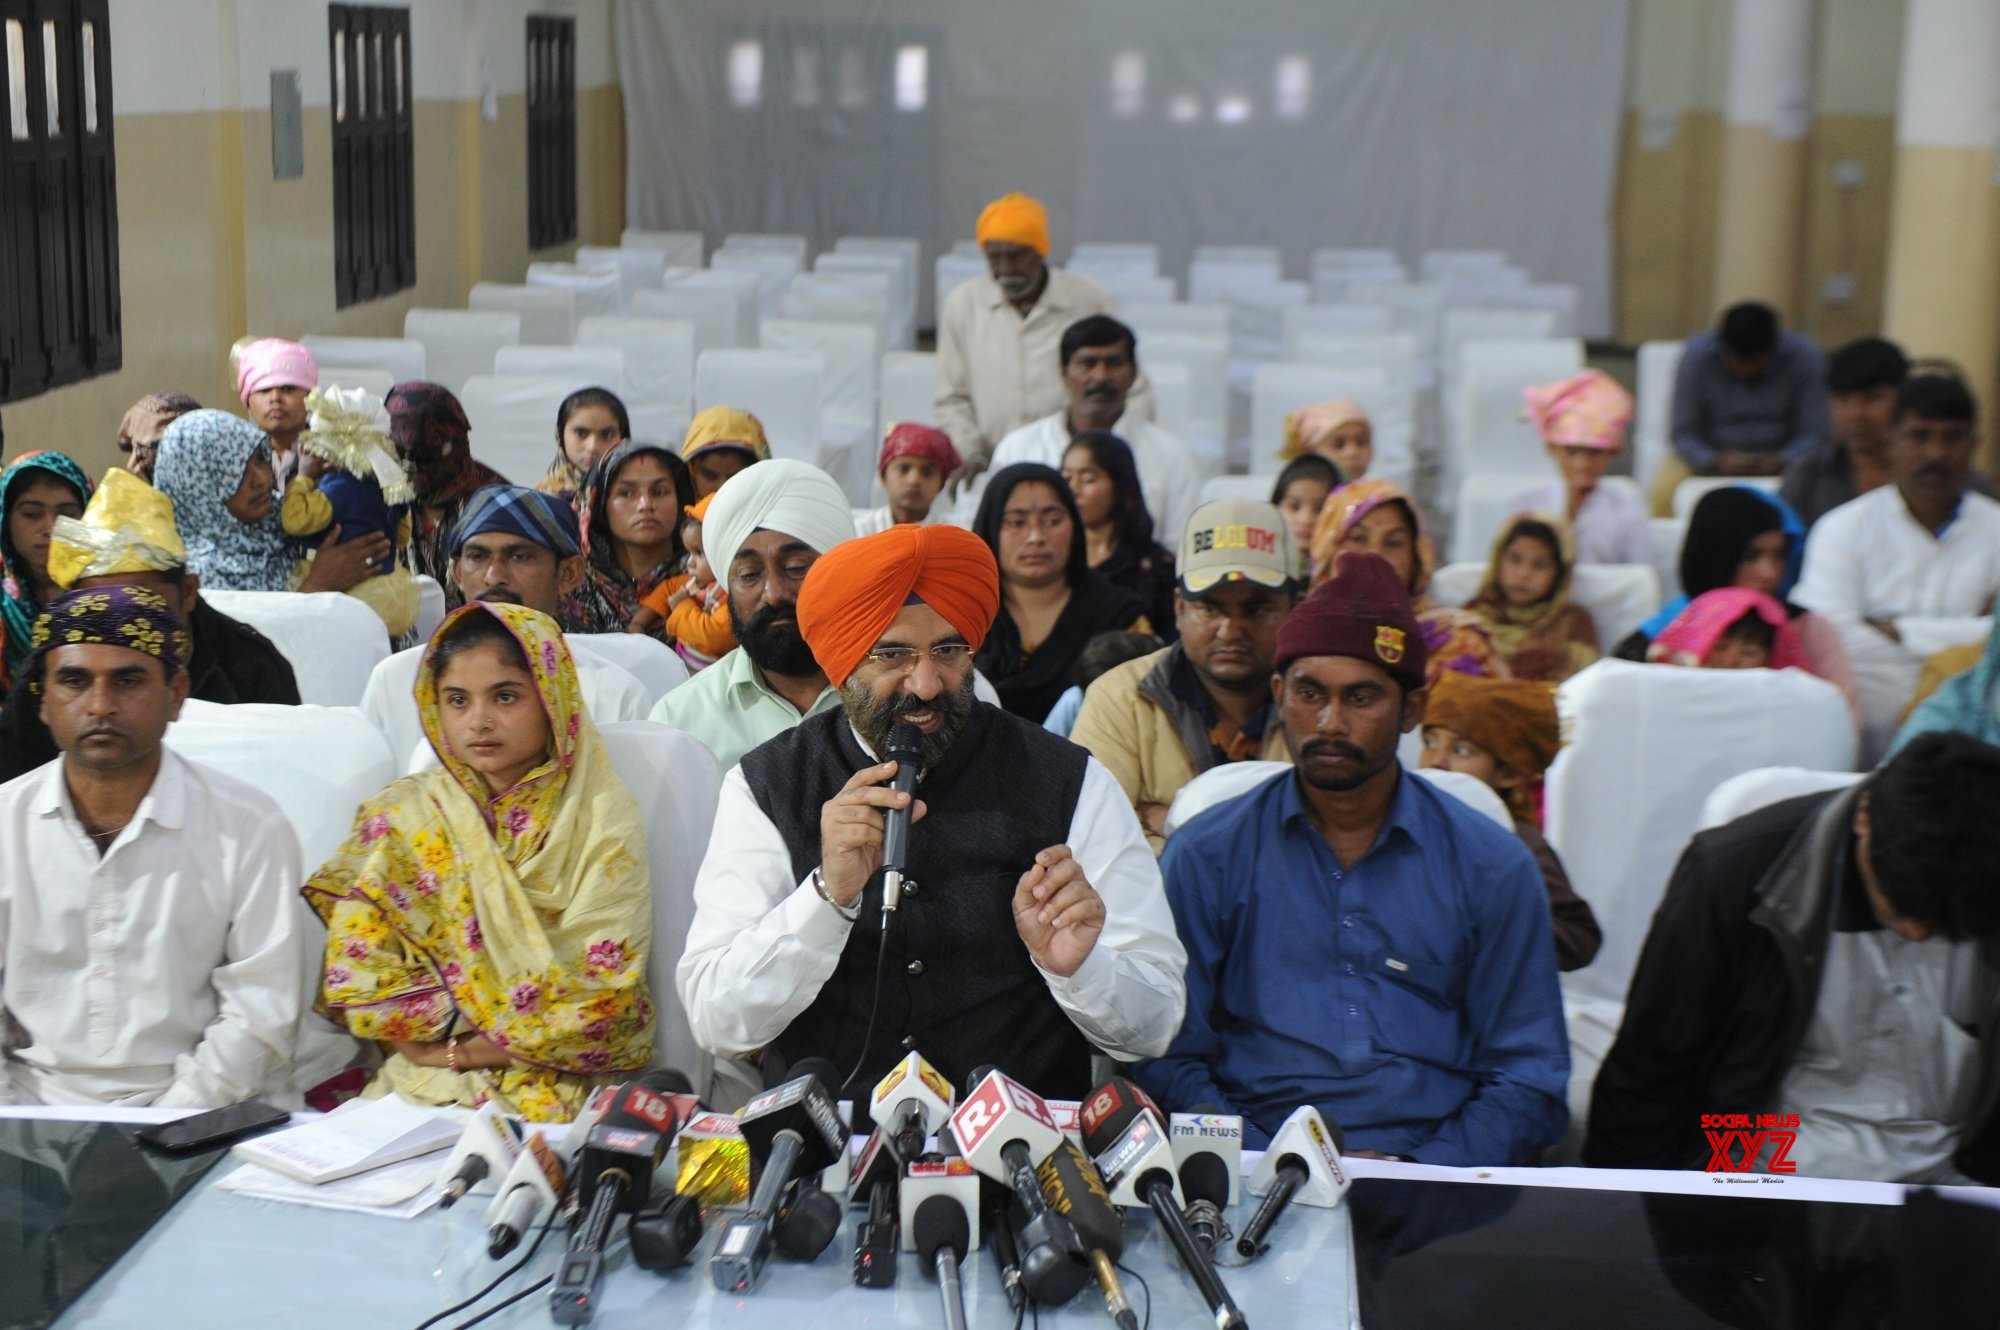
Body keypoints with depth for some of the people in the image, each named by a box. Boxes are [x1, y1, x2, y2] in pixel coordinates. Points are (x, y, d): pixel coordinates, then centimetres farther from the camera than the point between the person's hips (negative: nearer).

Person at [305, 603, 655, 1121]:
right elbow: (357, 978, 1)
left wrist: (462, 1047, -7)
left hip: (563, 1082, -2)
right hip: (419, 1081, 2)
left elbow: (602, 995, -6)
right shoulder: (399, 816, 7)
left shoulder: (603, 822, 0)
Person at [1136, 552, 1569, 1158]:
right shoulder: (1206, 856, 7)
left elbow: (1528, 1080, 8)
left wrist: (1417, 1171, -9)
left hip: (1434, 1171, 1)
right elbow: (1170, 1060, 5)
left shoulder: (1493, 867, 8)